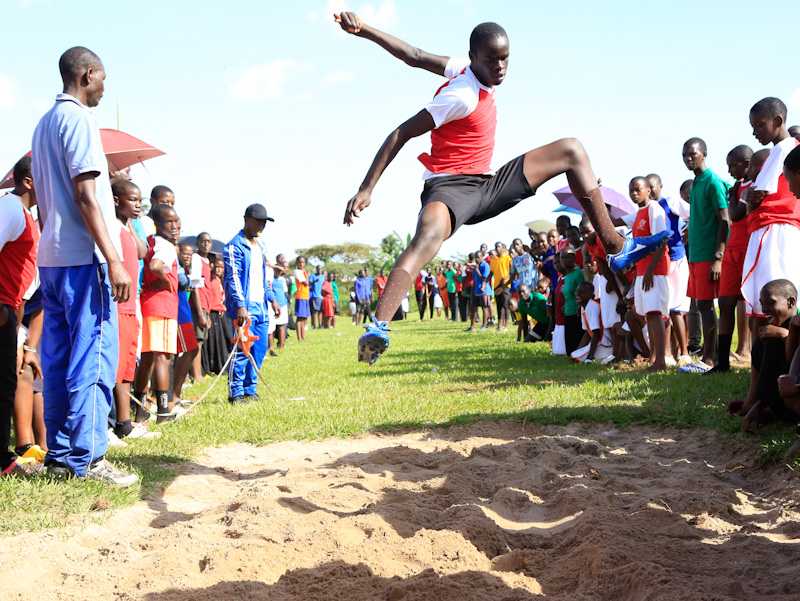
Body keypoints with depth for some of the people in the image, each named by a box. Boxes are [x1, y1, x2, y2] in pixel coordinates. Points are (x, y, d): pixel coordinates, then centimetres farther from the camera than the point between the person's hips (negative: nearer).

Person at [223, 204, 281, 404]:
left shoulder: (259, 246, 19)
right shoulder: (235, 246, -9)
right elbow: (233, 277, -17)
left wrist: (272, 299, 23)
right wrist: (240, 305, -25)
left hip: (261, 307, 9)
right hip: (245, 308, -9)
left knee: (259, 350, 9)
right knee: (243, 350, -9)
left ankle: (250, 390, 18)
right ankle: (235, 393, -3)